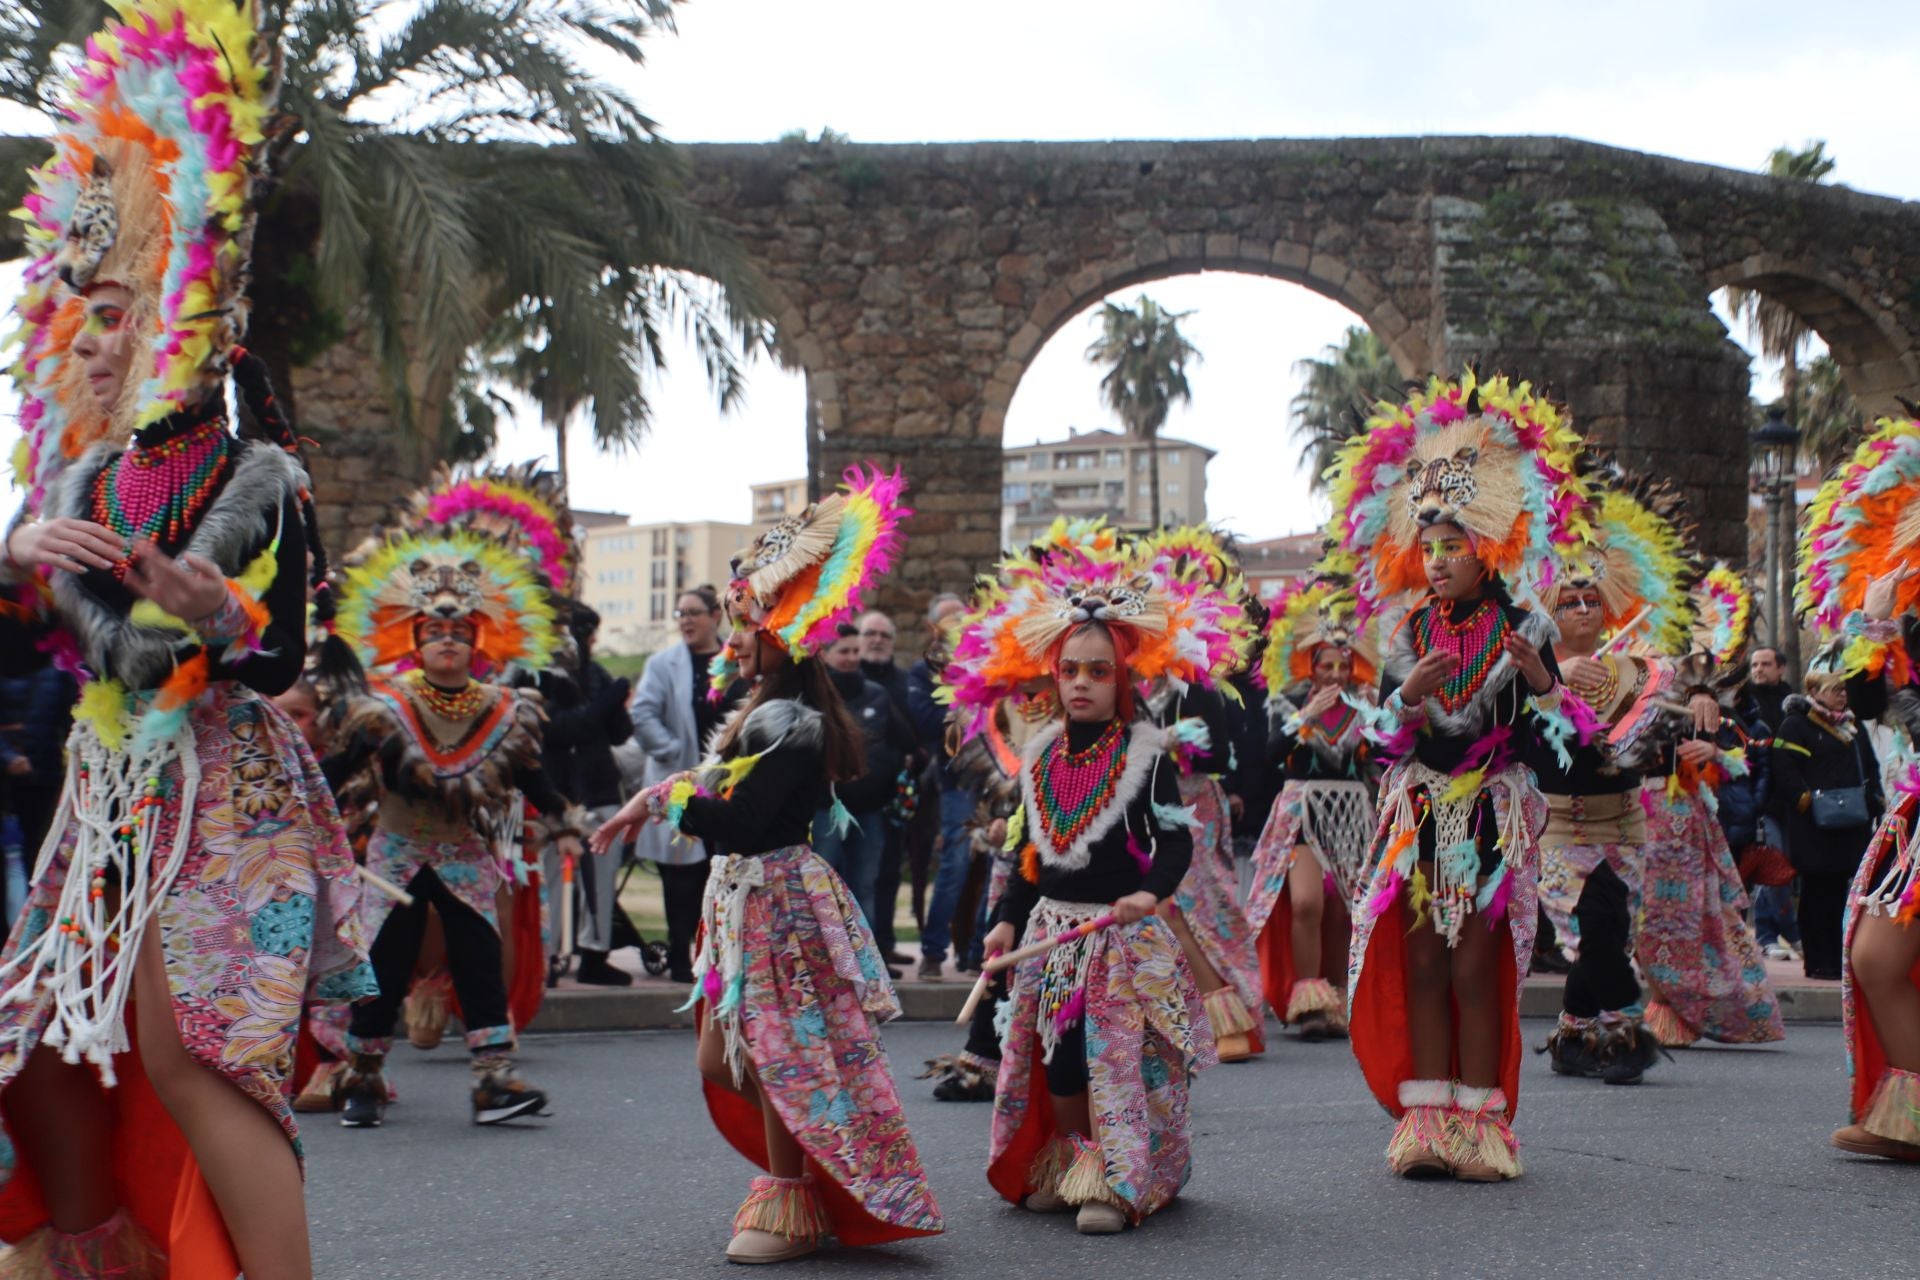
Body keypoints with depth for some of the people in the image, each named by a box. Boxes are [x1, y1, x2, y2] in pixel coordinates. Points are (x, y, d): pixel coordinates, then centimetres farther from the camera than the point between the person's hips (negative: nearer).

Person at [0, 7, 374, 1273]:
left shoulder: (258, 477, -8)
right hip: (112, 797, 7)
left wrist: (217, 617, -33)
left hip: (223, 797, -7)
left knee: (184, 1051, -15)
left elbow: (283, 659, -13)